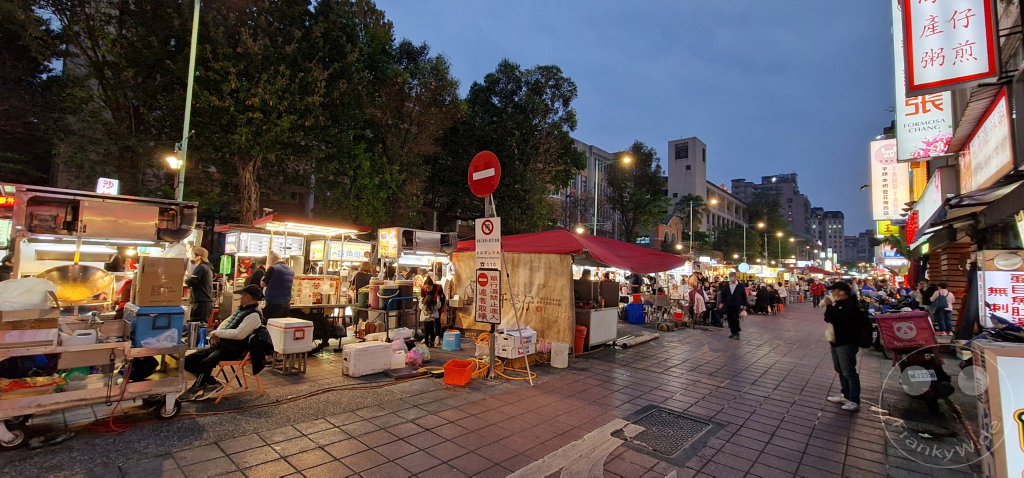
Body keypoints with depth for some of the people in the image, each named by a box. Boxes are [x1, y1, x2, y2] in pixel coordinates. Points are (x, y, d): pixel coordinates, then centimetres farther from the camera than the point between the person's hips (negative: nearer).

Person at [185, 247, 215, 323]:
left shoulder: (200, 267, -11)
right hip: (207, 302, 10)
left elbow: (190, 282, -15)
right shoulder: (207, 267, 19)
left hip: (201, 303, -10)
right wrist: (189, 277, 8)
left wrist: (185, 278, 4)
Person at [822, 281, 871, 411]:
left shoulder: (851, 306, -19)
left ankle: (854, 401, 1)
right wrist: (830, 306, 0)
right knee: (840, 370, 17)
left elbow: (835, 319, -29)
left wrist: (829, 306, -21)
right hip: (837, 342, 10)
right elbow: (828, 318, 12)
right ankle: (846, 395, 28)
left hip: (847, 344, -10)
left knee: (849, 372, -5)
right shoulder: (839, 304, 13)